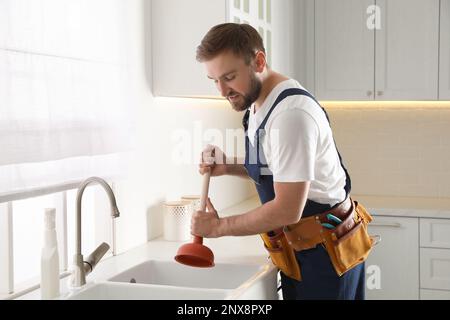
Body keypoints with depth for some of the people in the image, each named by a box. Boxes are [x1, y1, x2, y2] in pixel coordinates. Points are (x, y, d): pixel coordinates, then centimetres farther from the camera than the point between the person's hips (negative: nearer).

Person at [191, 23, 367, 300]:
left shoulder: (291, 112, -26)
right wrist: (228, 167, 1)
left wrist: (218, 227, -16)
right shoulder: (257, 103, 4)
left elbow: (287, 211, -27)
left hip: (326, 249, -9)